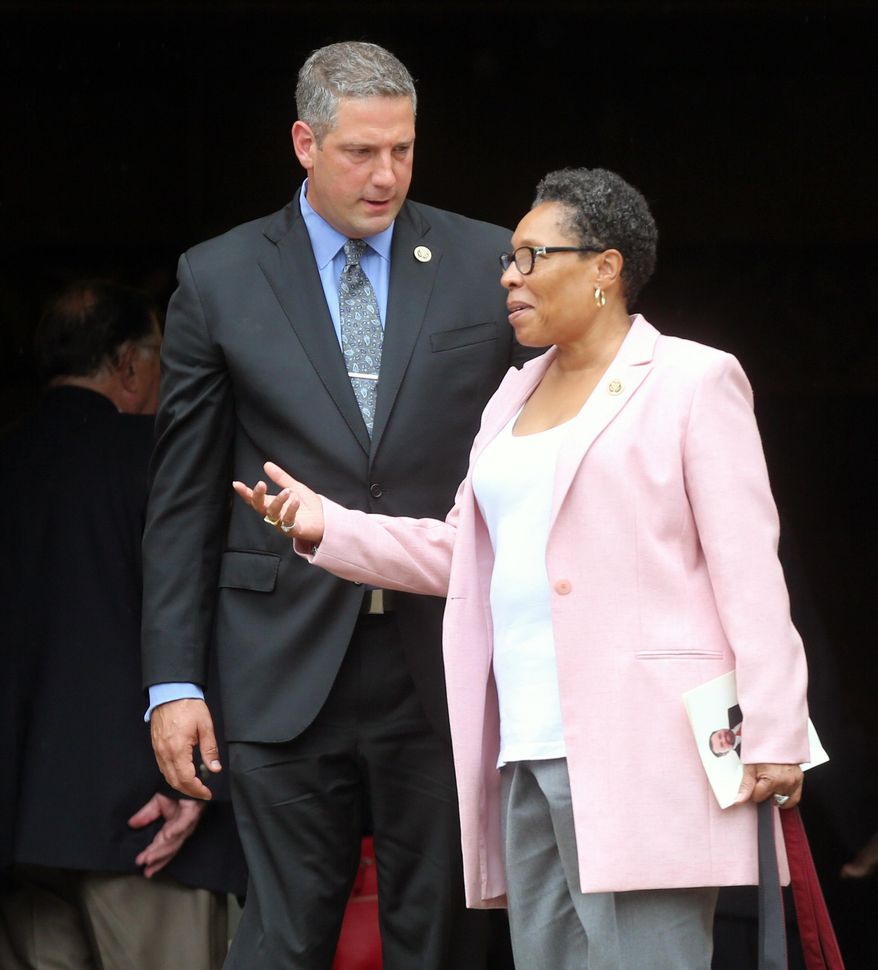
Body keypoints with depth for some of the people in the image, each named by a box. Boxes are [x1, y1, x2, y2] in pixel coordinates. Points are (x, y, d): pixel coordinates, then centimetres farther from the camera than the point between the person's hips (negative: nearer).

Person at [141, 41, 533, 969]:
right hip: (289, 670, -1)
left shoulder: (490, 265, 6)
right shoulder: (219, 280, 5)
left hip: (446, 665, 1)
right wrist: (172, 681, -1)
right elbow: (182, 498, 6)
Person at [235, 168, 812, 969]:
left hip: (638, 749, -7)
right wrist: (325, 527, 11)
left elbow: (748, 567, -6)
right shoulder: (517, 397, 23)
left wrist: (770, 736, -13)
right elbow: (461, 552, 22)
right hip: (527, 753, 8)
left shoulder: (691, 381, 0)